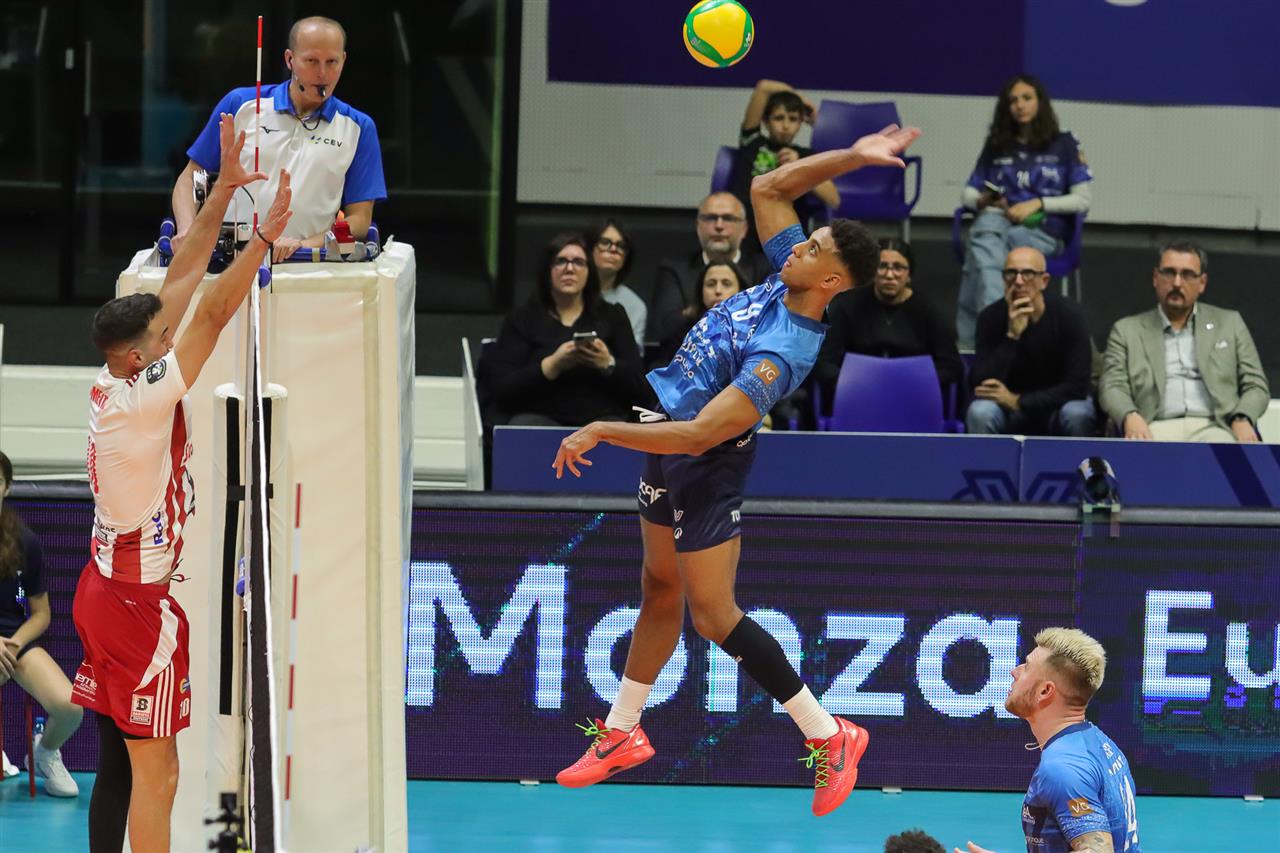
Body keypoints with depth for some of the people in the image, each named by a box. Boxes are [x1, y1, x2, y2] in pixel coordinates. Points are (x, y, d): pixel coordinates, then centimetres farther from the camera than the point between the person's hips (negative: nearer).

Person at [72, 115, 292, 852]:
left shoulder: (112, 388, 4)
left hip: (107, 590, 9)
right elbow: (211, 315, -23)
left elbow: (180, 282, 7)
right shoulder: (143, 398, -19)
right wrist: (263, 239, -23)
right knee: (155, 771, -6)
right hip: (139, 604, -9)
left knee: (119, 761, 12)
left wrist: (225, 191, 7)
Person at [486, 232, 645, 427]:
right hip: (540, 415, 0)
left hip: (601, 417, 0)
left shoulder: (613, 317, 16)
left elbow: (638, 387, 8)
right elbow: (501, 390, -1)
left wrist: (608, 364, -12)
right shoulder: (521, 319, 11)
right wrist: (552, 365, -15)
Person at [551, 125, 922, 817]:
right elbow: (767, 189, 5)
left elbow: (699, 435, -35)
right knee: (660, 588, 18)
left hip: (704, 471, -9)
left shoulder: (780, 354, -32)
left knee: (714, 615, -5)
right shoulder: (787, 280, -9)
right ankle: (622, 733, 31)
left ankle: (829, 737, 4)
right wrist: (851, 156, -5)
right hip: (667, 437, 9)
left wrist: (601, 431, -29)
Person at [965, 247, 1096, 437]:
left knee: (1077, 414, -34)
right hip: (1009, 411, 1)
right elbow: (982, 385, -23)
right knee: (979, 412, -30)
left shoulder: (1068, 314, -17)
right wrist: (1012, 336, -33)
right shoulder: (991, 317, -14)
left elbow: (1078, 386, -21)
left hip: (1057, 405, -1)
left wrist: (1018, 401, -25)